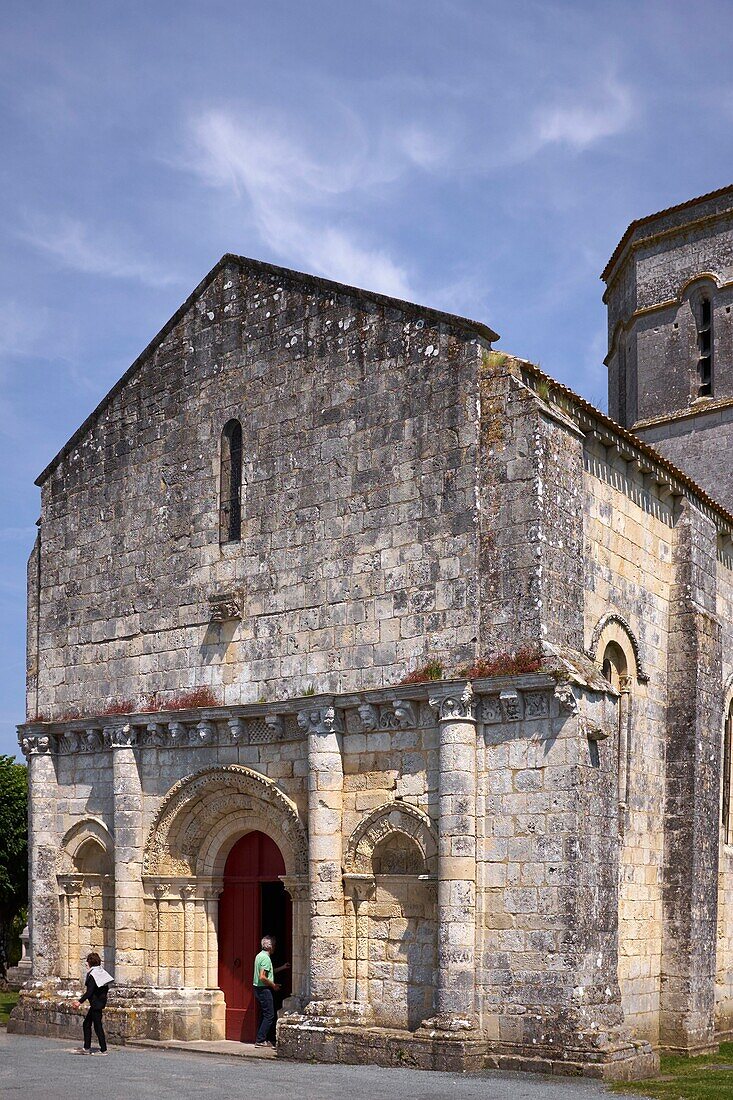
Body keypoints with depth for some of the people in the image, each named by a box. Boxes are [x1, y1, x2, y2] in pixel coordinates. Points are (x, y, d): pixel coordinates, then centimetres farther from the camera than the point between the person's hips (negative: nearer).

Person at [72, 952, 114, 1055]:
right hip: (101, 1002, 10)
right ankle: (87, 1048, 18)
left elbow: (89, 992, -23)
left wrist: (80, 1001, -26)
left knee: (97, 1026, -3)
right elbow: (106, 988, 18)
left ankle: (103, 1049, 1)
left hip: (96, 1003, -10)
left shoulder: (92, 975, -16)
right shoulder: (101, 972, 10)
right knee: (86, 1024, 15)